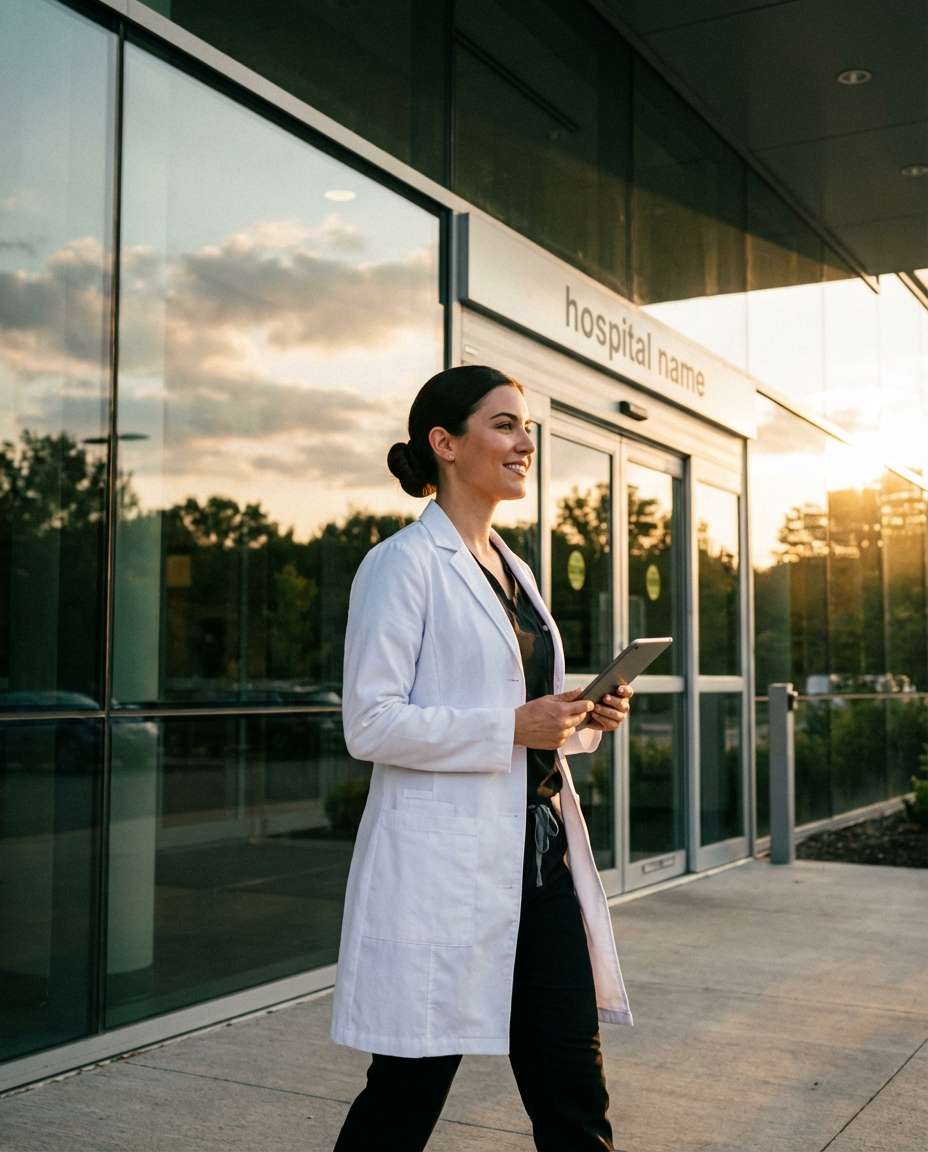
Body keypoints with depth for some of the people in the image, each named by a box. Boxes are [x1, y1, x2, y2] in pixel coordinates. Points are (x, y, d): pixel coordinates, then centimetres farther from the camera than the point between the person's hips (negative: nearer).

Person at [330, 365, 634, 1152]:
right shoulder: (404, 563, -8)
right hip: (445, 864, -7)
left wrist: (586, 719, 3)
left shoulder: (514, 569, 16)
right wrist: (515, 727, -20)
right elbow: (369, 724, -15)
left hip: (539, 848, 8)